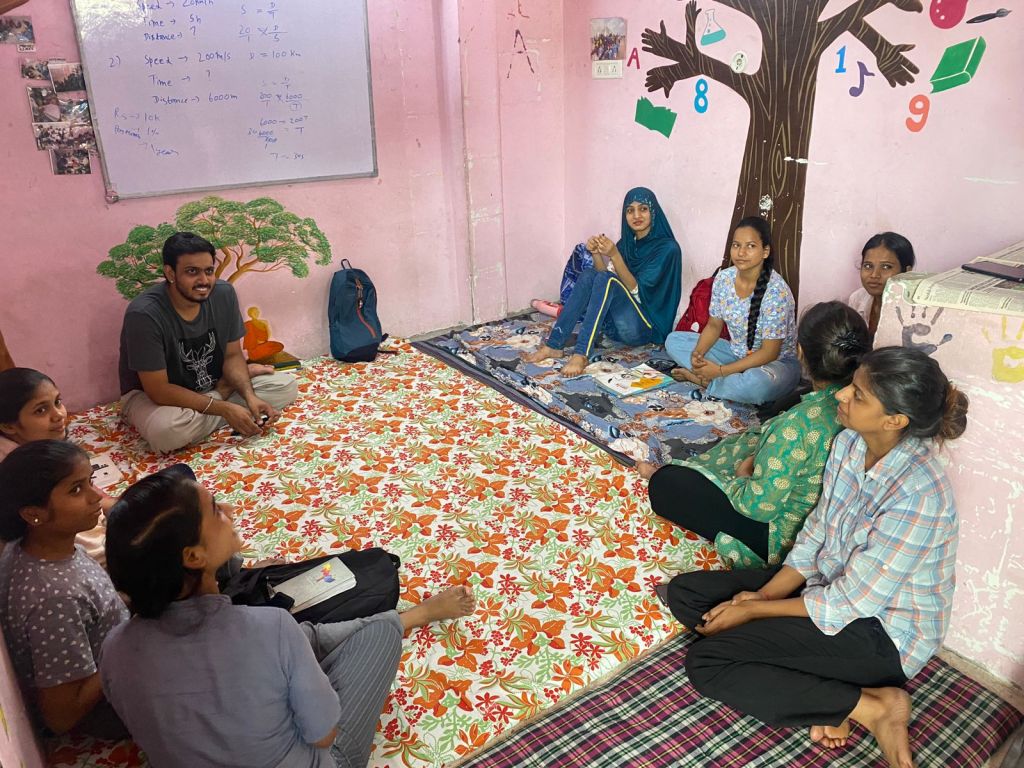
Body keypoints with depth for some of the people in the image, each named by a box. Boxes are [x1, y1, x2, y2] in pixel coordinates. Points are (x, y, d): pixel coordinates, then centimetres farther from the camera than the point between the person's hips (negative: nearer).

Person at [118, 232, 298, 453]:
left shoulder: (224, 294, -14)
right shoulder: (144, 314, -30)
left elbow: (232, 355, -6)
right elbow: (159, 390, -28)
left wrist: (250, 397, -24)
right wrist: (224, 408, -32)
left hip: (214, 388, 4)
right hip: (150, 395, -3)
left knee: (286, 386, -11)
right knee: (167, 430, -39)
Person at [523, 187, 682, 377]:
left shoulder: (667, 247, -9)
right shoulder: (626, 242, 11)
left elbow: (637, 291, -17)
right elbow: (605, 280, 3)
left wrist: (614, 255, -27)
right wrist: (596, 253, -13)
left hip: (647, 327, -6)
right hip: (618, 322, 6)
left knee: (606, 279, -27)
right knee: (589, 274, -16)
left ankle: (581, 354, -37)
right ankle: (553, 345, -23)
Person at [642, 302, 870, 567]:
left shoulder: (800, 423, -34)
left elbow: (761, 505, -25)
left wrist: (741, 476, -6)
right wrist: (756, 460, 3)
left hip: (784, 538, -8)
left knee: (664, 485, -1)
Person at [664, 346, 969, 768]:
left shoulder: (918, 494, -30)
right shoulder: (849, 443, -7)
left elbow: (850, 602, -23)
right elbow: (815, 534, 3)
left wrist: (754, 611, -14)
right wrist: (762, 594, -10)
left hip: (880, 632, -8)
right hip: (826, 584, 8)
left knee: (706, 663, -18)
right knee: (685, 592, -2)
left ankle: (871, 707, -9)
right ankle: (823, 690, -6)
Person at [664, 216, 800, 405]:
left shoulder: (776, 291, -24)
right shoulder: (723, 278, -7)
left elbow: (769, 352, -23)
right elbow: (714, 325, 4)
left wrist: (721, 370, -27)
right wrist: (698, 352, -17)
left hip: (776, 363, -6)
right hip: (736, 353, 6)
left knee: (757, 383, -41)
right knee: (674, 340, -2)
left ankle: (701, 379, -15)